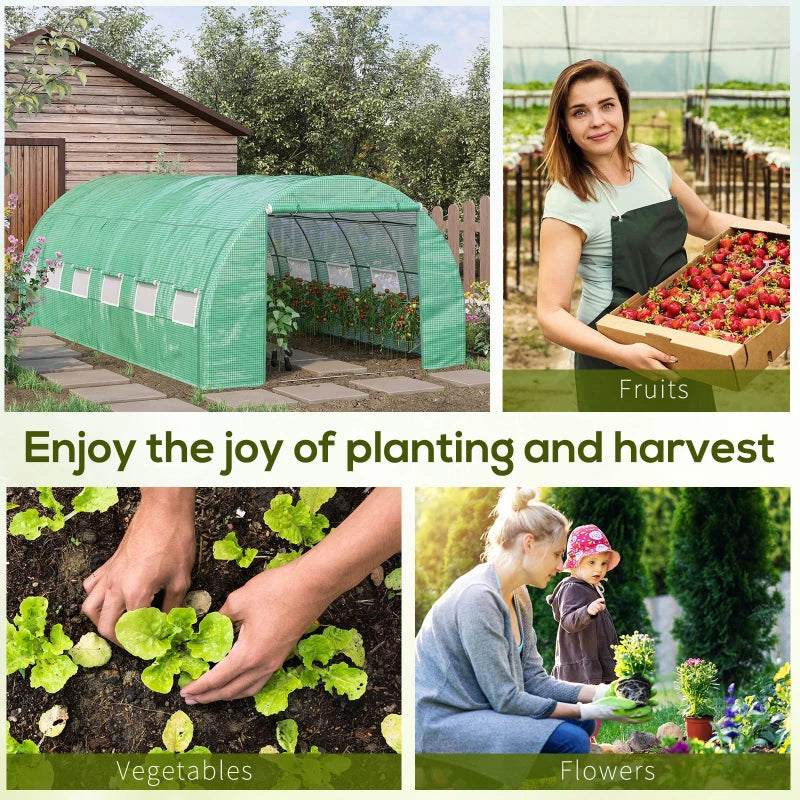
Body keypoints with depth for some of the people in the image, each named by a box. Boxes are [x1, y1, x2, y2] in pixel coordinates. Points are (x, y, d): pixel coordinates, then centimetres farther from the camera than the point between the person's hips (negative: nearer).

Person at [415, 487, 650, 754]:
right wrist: (586, 710, -17)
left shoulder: (518, 597, 9)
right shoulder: (477, 597, -22)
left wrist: (604, 692, 0)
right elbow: (505, 700, -21)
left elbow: (534, 680, 9)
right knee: (569, 739, -19)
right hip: (442, 725, -10)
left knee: (581, 724, 9)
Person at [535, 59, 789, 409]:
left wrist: (773, 229, 2)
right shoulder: (566, 203, -18)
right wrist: (622, 354, -37)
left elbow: (705, 221, 18)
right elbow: (551, 314, -22)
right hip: (613, 358, -6)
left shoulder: (650, 160, 1)